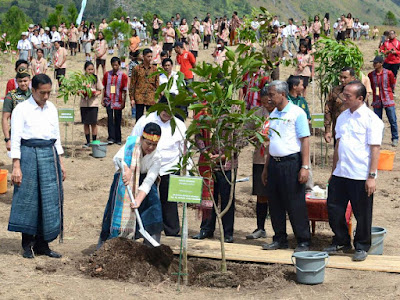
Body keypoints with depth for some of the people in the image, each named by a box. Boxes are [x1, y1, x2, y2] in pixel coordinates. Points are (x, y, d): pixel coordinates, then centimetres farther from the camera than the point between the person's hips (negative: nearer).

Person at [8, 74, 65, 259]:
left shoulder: (52, 109, 11)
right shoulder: (22, 109, -5)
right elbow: (15, 139, -8)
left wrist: (60, 162, 14)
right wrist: (16, 166, -14)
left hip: (50, 155, 5)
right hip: (29, 155, -5)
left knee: (50, 200, 4)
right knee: (28, 199, 0)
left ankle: (42, 244, 12)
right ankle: (28, 245, 12)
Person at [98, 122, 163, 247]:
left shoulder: (156, 157, -18)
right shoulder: (132, 143, -19)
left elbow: (148, 182, -27)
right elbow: (117, 158, -32)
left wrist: (138, 200, -39)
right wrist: (126, 169, -52)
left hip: (142, 183, 1)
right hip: (124, 181, -1)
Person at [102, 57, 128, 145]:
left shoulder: (123, 76, -1)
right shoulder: (107, 74, 5)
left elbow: (124, 90, 0)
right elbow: (104, 87, 10)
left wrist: (123, 102, -4)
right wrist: (102, 99, 3)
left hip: (118, 101, -1)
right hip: (108, 101, 1)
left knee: (118, 120, 5)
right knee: (110, 119, -6)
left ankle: (118, 139, 13)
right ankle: (111, 138, -6)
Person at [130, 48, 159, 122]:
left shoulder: (154, 69, 5)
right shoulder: (137, 69, 0)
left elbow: (157, 84, 9)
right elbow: (132, 84, 2)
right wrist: (132, 98, -2)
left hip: (151, 98, 1)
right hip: (139, 97, -1)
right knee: (139, 118, 4)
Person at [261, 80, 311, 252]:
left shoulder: (297, 113, -7)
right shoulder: (273, 115, 15)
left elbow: (305, 141, -10)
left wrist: (305, 167, -17)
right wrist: (266, 167, 17)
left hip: (291, 162, -7)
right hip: (274, 163, 7)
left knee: (295, 204, -4)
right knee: (275, 204, 9)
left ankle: (303, 241, 4)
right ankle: (280, 239, 19)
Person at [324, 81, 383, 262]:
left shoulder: (371, 119, -8)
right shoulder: (343, 117, 12)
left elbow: (375, 149, -11)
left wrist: (371, 177, -15)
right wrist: (334, 171, 16)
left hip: (361, 176, -6)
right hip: (340, 174, 6)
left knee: (362, 214, 4)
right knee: (334, 209, 10)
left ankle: (362, 247, 20)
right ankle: (341, 242, 27)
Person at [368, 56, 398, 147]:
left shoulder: (389, 73, -7)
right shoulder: (371, 75, 0)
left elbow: (392, 85, 8)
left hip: (388, 100, -2)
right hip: (377, 101, 2)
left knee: (393, 120, 3)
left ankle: (395, 139, 15)